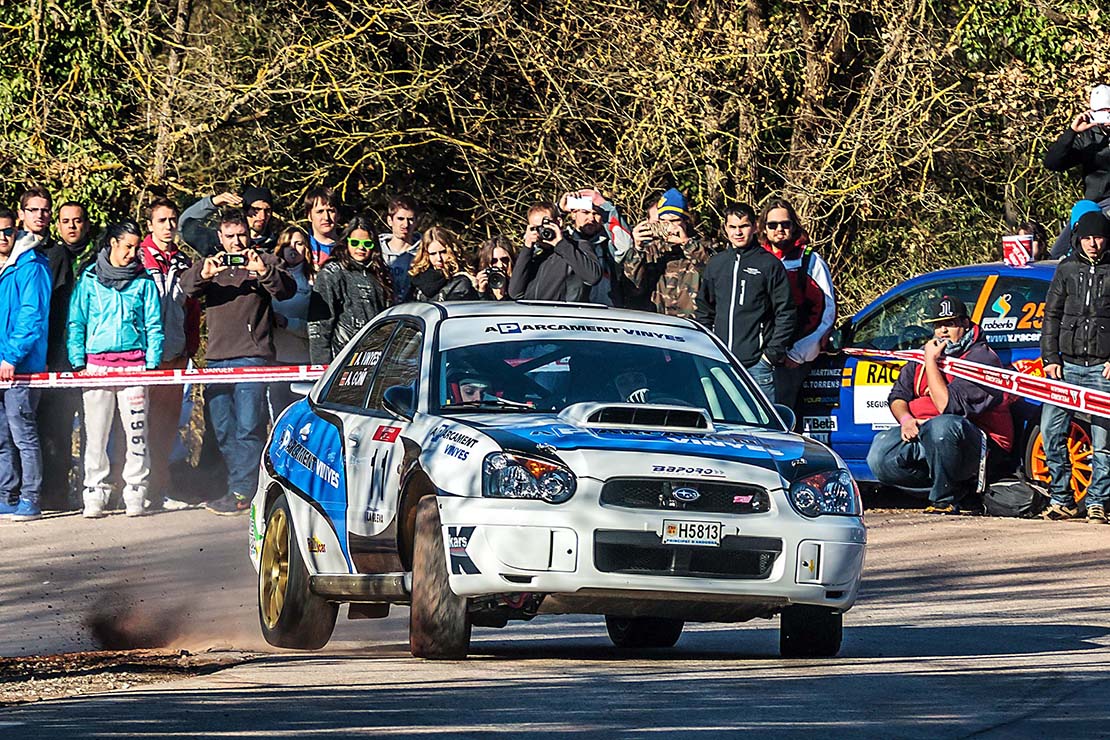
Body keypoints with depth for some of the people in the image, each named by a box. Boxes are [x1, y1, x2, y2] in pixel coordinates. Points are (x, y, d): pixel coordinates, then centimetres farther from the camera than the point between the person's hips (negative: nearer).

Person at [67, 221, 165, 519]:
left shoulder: (143, 282, 7)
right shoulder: (89, 279, 7)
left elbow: (154, 326, 8)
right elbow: (76, 322, 9)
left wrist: (152, 363, -1)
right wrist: (78, 361, 0)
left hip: (133, 363, 0)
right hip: (96, 363, 0)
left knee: (136, 431, -2)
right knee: (95, 433, 0)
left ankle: (135, 493, 4)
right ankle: (94, 495, 6)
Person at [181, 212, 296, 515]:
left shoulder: (265, 262, 7)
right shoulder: (211, 264, 17)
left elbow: (287, 290, -7)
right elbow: (187, 286, 0)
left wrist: (262, 271, -24)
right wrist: (204, 274, -21)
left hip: (252, 356, -5)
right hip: (217, 358, 5)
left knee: (248, 427, -11)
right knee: (223, 430, 6)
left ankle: (242, 492, -12)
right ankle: (238, 487, 13)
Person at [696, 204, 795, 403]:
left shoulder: (769, 264, 0)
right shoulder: (716, 264, 13)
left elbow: (786, 312, -1)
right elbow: (704, 310, 20)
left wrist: (774, 352, -7)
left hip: (757, 363, -5)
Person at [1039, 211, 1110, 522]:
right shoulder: (1067, 270, 13)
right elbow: (1051, 315, 15)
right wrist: (1050, 358, 5)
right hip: (1067, 364, 3)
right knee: (1051, 431, -4)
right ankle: (1061, 499, 5)